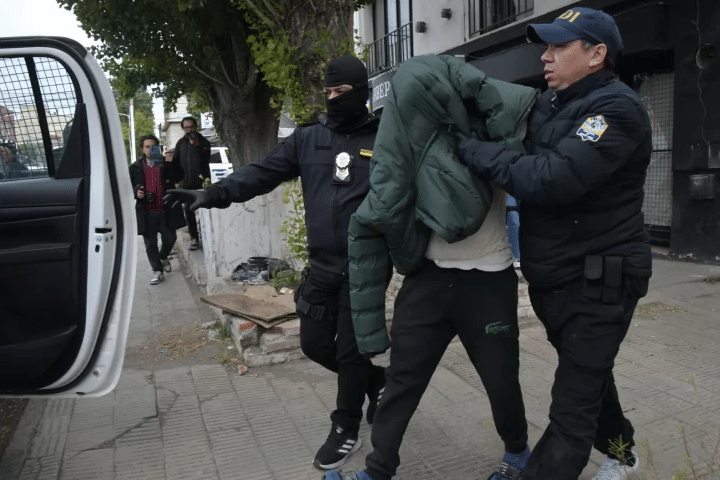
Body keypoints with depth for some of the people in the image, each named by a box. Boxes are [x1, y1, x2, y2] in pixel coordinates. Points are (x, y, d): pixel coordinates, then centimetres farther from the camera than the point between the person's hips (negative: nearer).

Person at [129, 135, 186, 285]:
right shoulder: (135, 167, 8)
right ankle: (157, 271, 10)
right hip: (146, 212, 0)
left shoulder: (166, 164, 7)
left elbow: (179, 178, -5)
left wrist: (171, 163, -17)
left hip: (166, 210, 0)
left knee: (170, 238, 8)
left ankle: (163, 257, 38)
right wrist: (136, 192, -9)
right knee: (150, 242, 2)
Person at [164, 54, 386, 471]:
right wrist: (214, 193, -10)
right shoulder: (308, 138, 7)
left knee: (350, 349, 3)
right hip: (322, 266, 5)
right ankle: (377, 380, 39)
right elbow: (262, 173, 3)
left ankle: (346, 431, 26)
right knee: (315, 343, 12)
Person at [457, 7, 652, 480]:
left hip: (599, 282, -9)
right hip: (553, 278, 9)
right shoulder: (549, 105, 8)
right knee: (588, 375, 26)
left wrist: (472, 148, -23)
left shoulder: (616, 109, -18)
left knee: (572, 405, -1)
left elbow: (551, 179, -30)